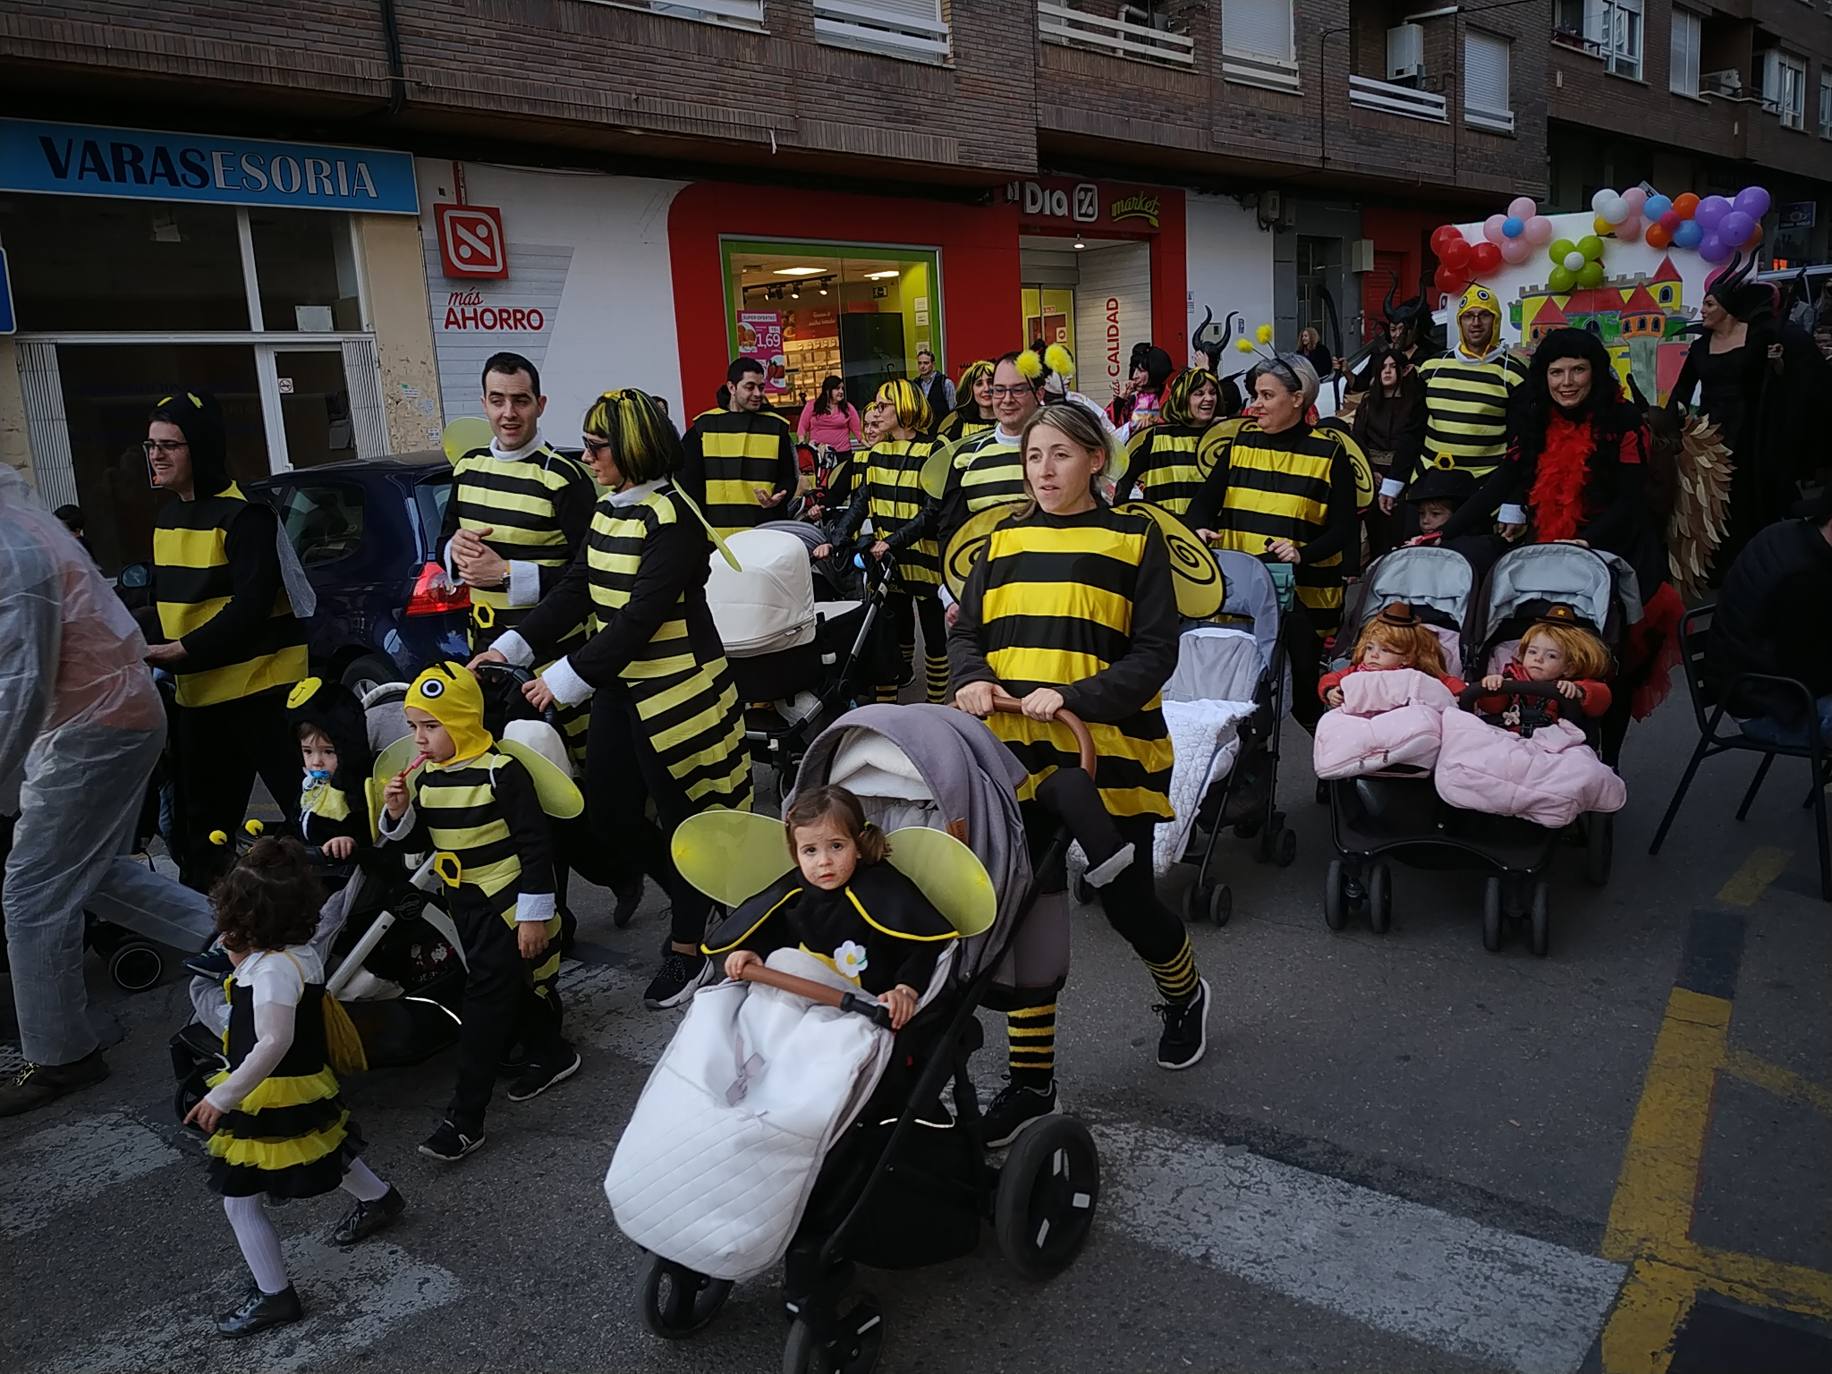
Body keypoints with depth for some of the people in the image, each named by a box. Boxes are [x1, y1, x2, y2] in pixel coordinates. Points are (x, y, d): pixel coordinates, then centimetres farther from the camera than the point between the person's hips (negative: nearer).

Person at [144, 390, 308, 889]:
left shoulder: (243, 516, -14)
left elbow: (250, 608, -21)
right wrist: (147, 649, 6)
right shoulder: (166, 517, 13)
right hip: (195, 694, 9)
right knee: (201, 819, 18)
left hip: (260, 686, -9)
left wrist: (180, 652, -22)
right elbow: (166, 599, 21)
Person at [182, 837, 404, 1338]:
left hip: (270, 1099, -9)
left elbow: (273, 1043, -35)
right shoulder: (301, 952, -1)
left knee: (239, 1199, 3)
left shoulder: (272, 969, -28)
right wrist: (243, 962, 2)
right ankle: (380, 1200, 56)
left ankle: (274, 1296, 15)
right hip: (306, 1085, 9)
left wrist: (222, 1097, -34)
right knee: (329, 1154, 33)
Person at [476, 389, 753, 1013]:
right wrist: (512, 648, 0)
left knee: (682, 817, 4)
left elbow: (640, 617, -23)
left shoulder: (672, 518, -19)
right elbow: (576, 589, 8)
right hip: (619, 686, 9)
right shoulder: (609, 510, 8)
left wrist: (566, 678, -23)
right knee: (610, 817, 13)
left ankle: (688, 949, 20)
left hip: (677, 690, -9)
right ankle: (691, 900, 35)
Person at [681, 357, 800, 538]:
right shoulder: (703, 426, 6)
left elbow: (789, 477, 12)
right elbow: (690, 483, 8)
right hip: (715, 537, 0)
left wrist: (777, 498, -11)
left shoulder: (776, 426, 7)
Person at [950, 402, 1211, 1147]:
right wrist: (973, 680, -13)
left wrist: (1074, 697, -21)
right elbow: (966, 632, 10)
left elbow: (1155, 653, -8)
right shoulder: (1004, 539, 9)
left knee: (1126, 901, 6)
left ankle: (1184, 995, 42)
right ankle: (1031, 1082, 18)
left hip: (1109, 749, -3)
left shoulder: (1134, 537, -2)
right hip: (1018, 749, 3)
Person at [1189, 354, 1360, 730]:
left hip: (1303, 592, -3)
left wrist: (1302, 554, -21)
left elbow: (1343, 528, -4)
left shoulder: (1329, 452, -2)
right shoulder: (1241, 442, 9)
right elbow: (1205, 500, 9)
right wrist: (1198, 529, -13)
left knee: (1302, 683, -1)